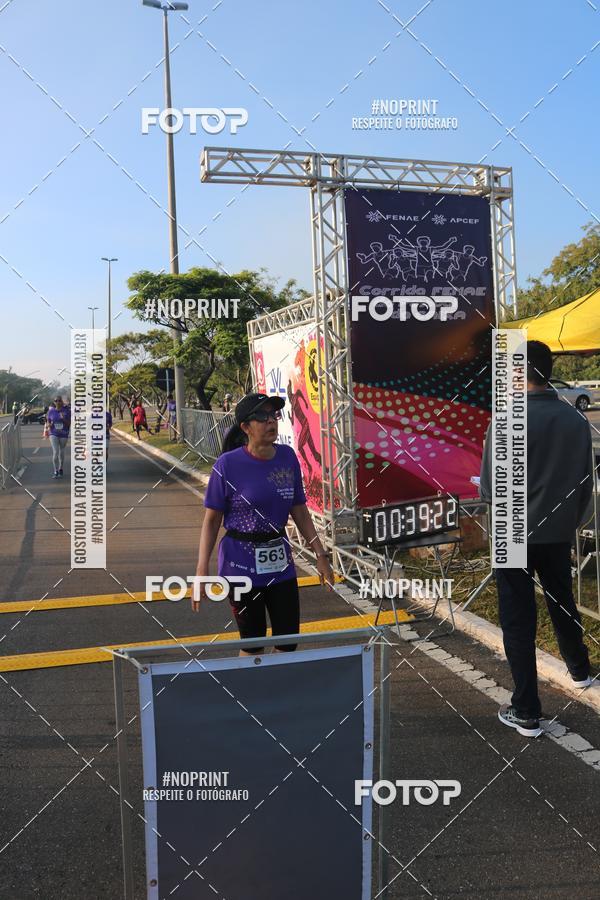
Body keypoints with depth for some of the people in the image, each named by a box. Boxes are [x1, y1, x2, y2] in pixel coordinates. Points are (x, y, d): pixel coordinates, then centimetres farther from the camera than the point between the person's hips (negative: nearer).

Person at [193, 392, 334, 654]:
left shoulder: (287, 457, -1)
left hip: (280, 564, 4)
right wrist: (202, 571, -13)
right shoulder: (228, 464, -13)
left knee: (289, 642, 8)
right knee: (252, 645, 8)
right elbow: (211, 521, -8)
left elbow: (300, 512, 8)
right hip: (241, 566, -4)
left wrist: (321, 556, 7)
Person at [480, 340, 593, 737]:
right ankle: (580, 669, 48)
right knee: (562, 602, 26)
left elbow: (489, 486, -13)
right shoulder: (576, 420, -3)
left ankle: (526, 712, 8)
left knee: (519, 619, 4)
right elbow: (586, 481, 5)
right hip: (558, 533, 5)